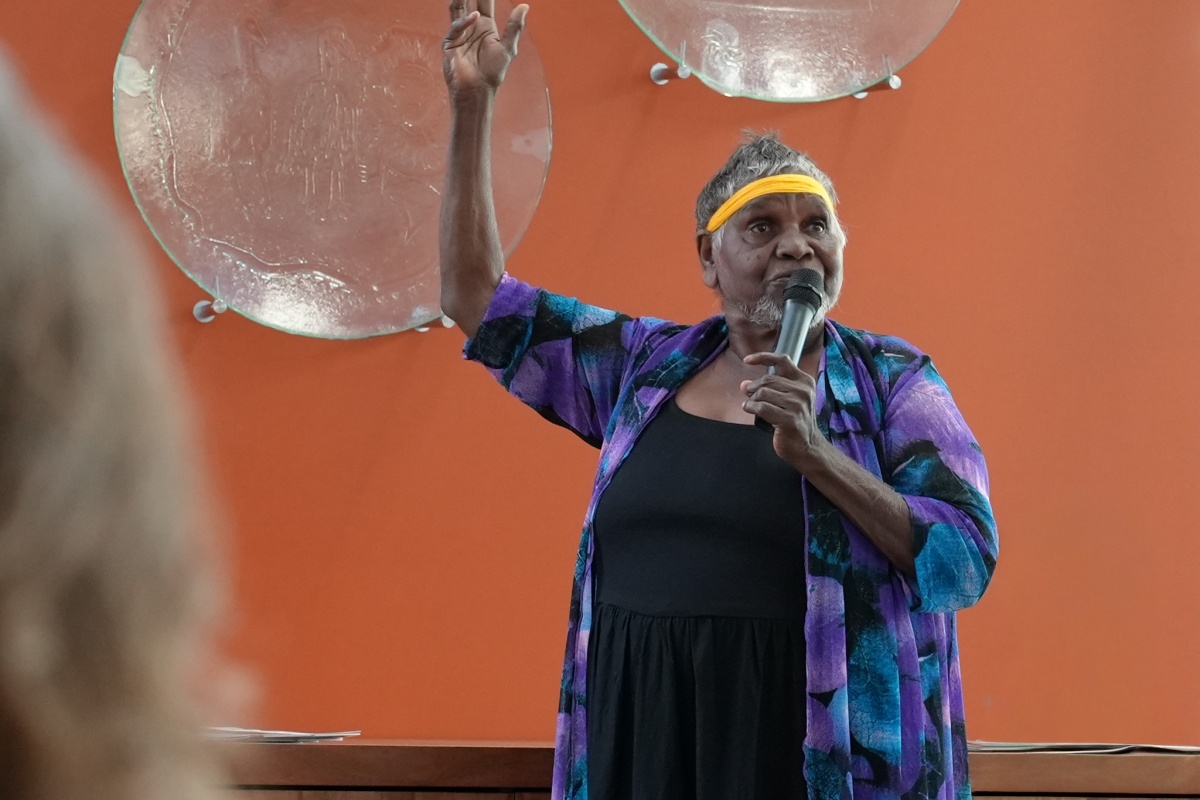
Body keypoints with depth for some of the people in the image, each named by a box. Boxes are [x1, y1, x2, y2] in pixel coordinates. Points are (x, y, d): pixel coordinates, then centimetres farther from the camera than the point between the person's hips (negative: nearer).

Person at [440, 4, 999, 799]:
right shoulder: (646, 365, 11)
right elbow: (476, 297, 14)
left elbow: (967, 561, -8)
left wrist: (814, 454, -18)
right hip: (643, 732, 3)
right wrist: (473, 105, 7)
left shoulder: (891, 379, 1)